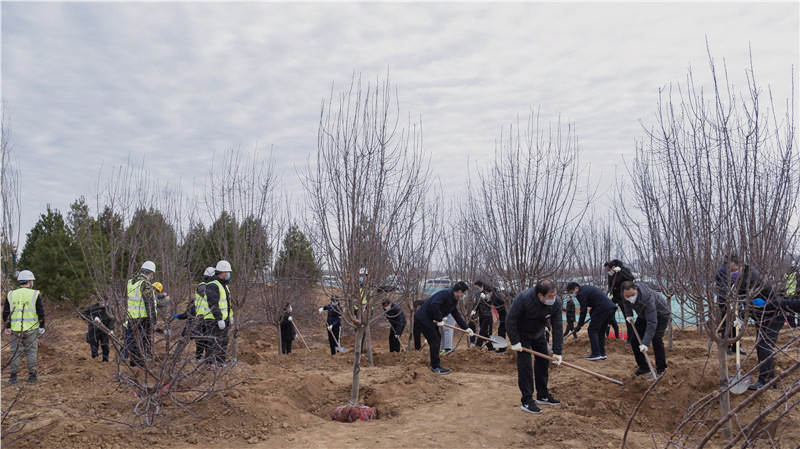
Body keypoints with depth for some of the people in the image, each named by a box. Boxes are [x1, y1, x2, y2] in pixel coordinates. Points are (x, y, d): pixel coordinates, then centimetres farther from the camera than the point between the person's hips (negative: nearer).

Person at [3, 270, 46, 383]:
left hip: (15, 329, 2)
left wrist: (7, 327, 14)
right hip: (31, 328, -2)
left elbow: (6, 313, 8)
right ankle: (32, 375, 8)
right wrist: (42, 327, 3)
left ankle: (13, 376, 9)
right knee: (31, 351, 6)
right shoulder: (35, 294, -4)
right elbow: (41, 313, -4)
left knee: (15, 352, 9)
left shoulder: (10, 295, 6)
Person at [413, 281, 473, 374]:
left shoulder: (454, 300, 10)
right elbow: (434, 305, -34)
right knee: (435, 341, -8)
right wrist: (439, 320, -26)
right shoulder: (445, 293, -22)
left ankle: (435, 361, 35)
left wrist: (466, 328, 8)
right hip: (423, 318, -10)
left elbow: (457, 315, 15)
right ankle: (435, 367, -1)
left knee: (437, 339, 20)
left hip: (431, 319, 10)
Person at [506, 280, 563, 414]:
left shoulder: (555, 303, -22)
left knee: (543, 362, 8)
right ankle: (527, 401, -5)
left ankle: (543, 396, 24)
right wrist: (515, 342, -26)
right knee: (524, 365, -11)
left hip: (539, 334, 5)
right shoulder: (523, 298, -36)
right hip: (522, 334, -5)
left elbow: (557, 327, -16)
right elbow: (510, 319, -27)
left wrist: (557, 352, -17)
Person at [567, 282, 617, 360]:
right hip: (611, 307, 10)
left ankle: (596, 354, -8)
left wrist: (579, 326, 0)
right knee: (601, 331, 16)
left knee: (592, 330, -4)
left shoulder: (581, 294, -6)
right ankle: (602, 354, 16)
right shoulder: (587, 287, 23)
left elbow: (583, 311, -7)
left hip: (602, 309, -10)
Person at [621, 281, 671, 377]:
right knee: (634, 340, -4)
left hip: (660, 314, -6)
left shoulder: (647, 298, -43)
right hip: (643, 315, 6)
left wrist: (645, 343, -49)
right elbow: (626, 302, 5)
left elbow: (652, 323, -45)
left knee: (656, 339, -23)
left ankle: (661, 369, -7)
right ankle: (643, 367, 8)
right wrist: (628, 314, -9)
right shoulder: (625, 293, -24)